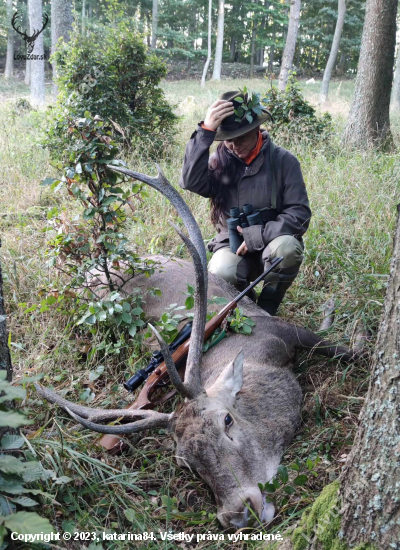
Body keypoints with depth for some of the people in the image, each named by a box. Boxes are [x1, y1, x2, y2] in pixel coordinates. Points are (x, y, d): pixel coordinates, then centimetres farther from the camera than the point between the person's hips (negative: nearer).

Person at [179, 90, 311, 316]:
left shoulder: (283, 160, -8)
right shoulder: (219, 161, -2)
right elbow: (191, 181, -24)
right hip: (232, 246, 1)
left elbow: (300, 214, -11)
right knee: (220, 275, -32)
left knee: (287, 247, -35)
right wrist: (205, 131, -30)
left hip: (271, 244, -1)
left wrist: (256, 236, -19)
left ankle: (267, 308, -6)